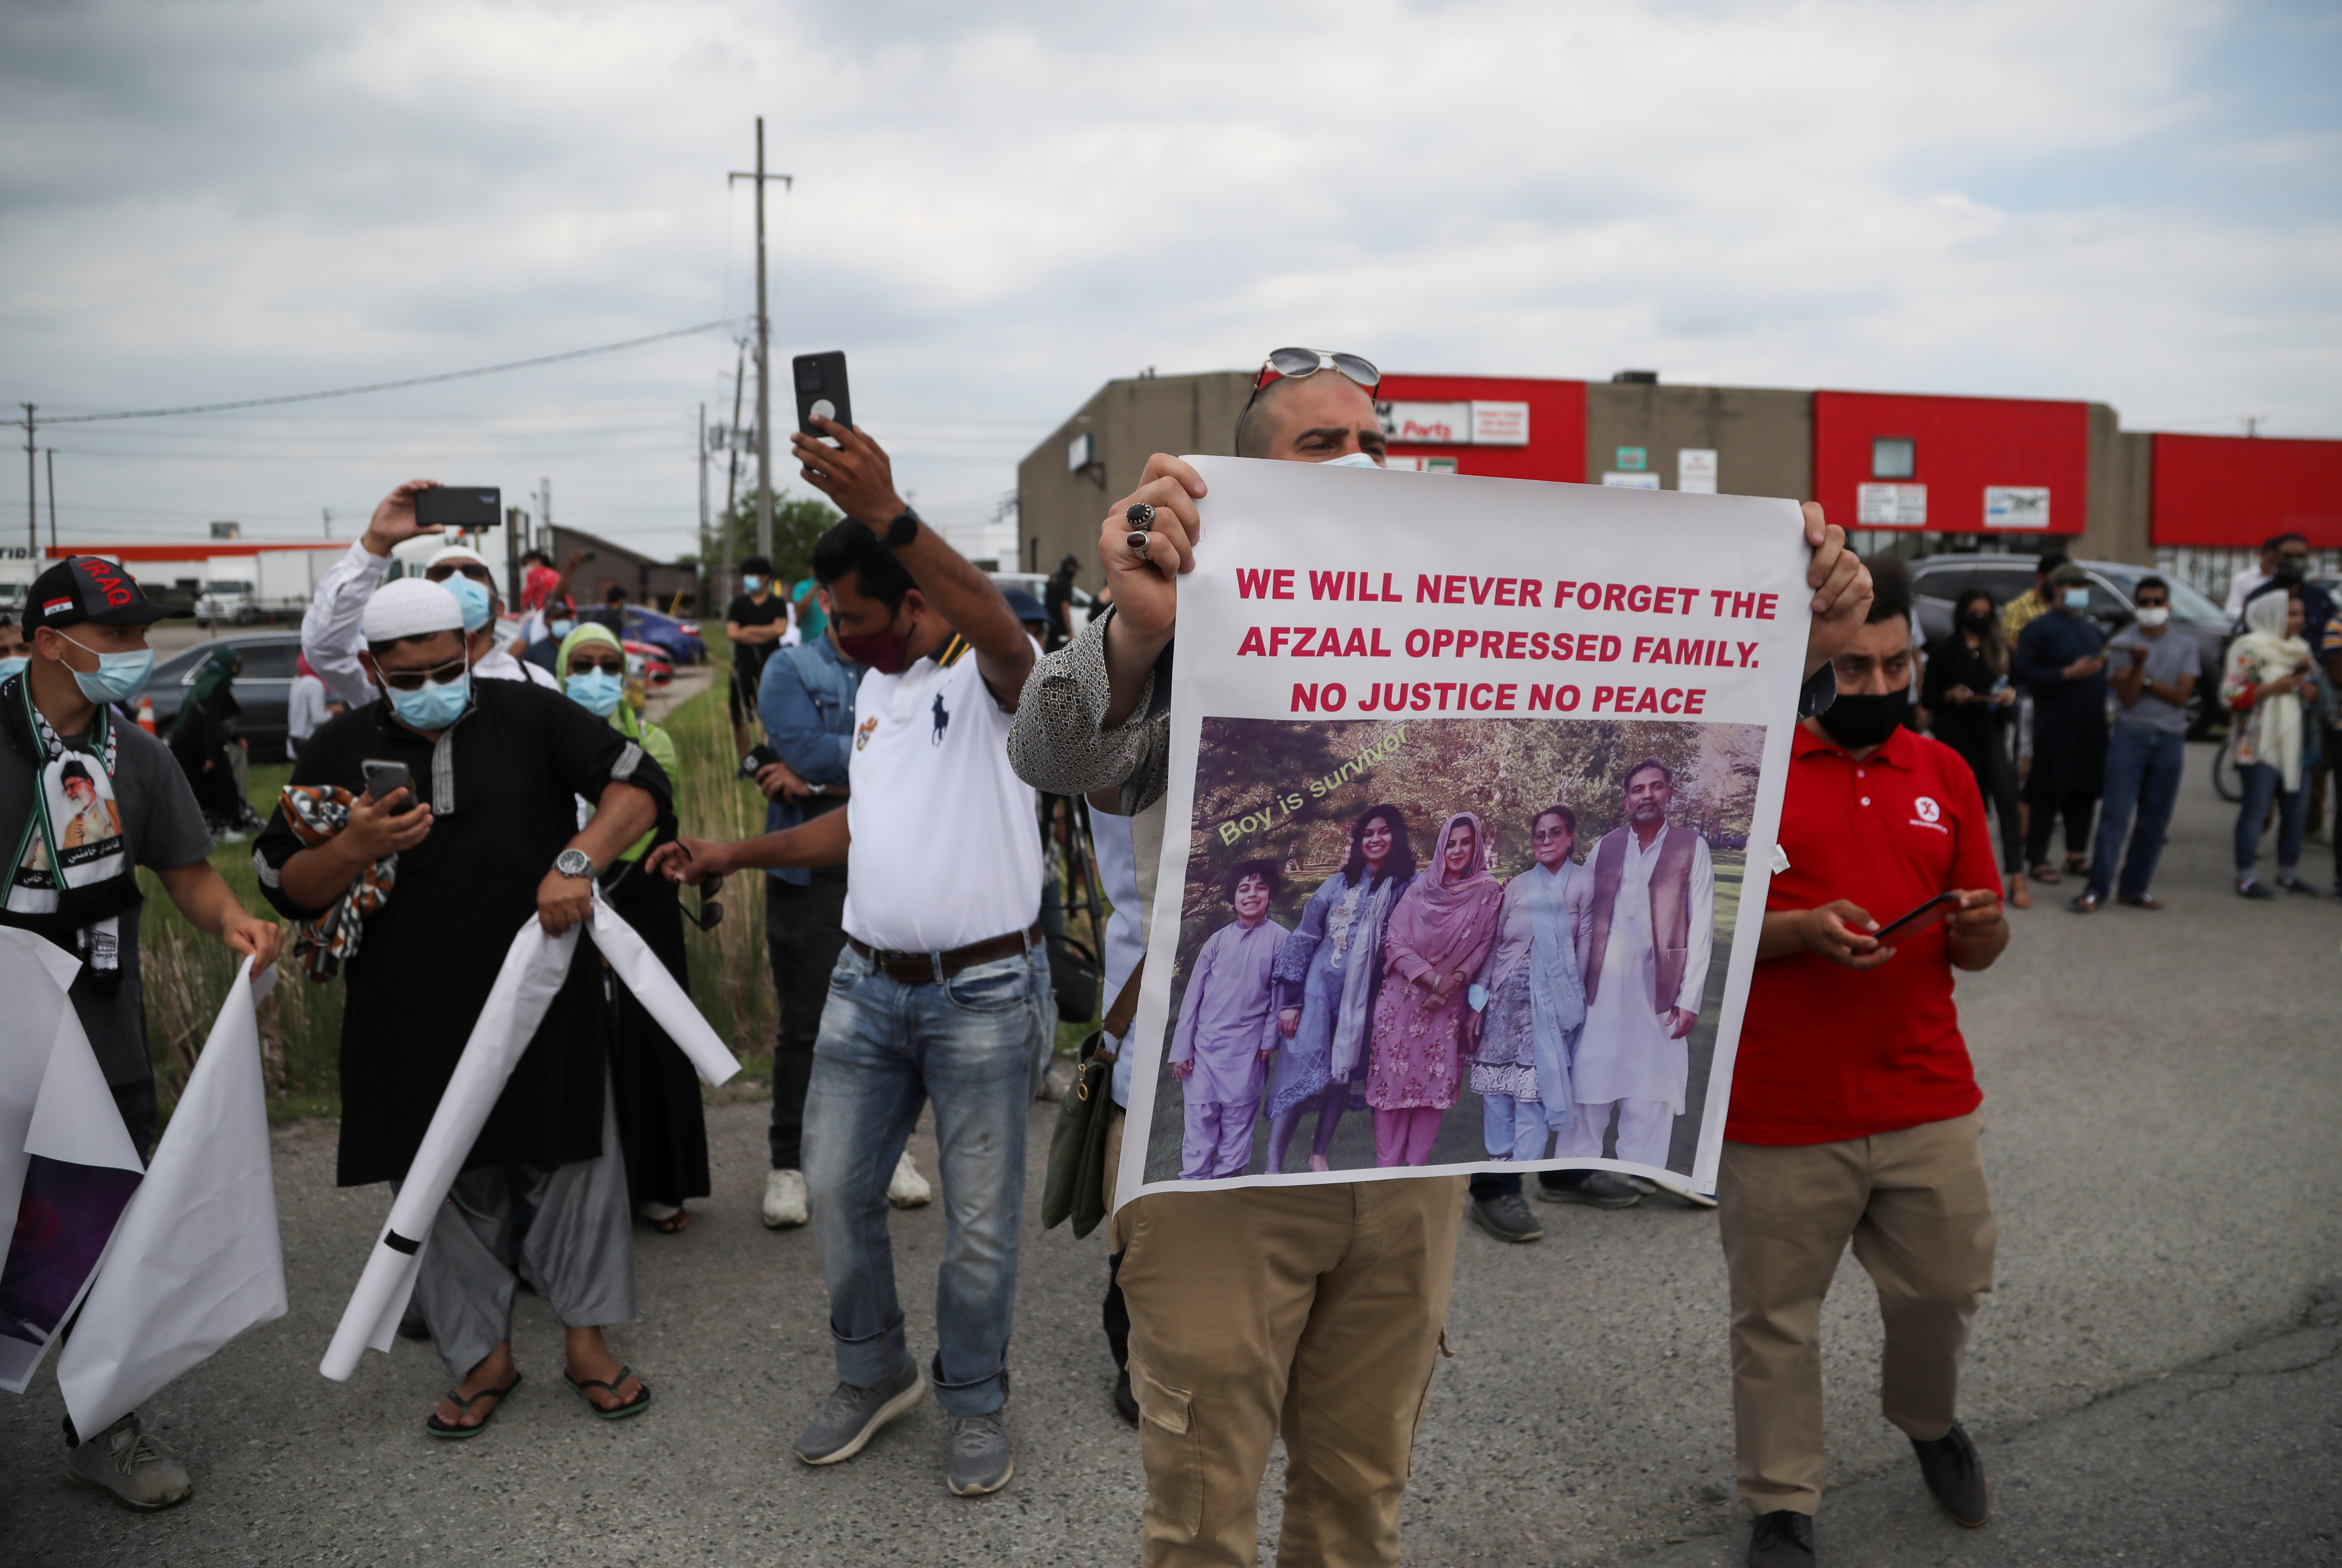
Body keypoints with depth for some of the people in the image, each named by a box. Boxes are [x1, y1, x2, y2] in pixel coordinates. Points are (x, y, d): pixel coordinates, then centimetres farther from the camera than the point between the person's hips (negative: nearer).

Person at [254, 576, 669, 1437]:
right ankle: (484, 1358, 25)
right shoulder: (339, 750, 4)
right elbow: (287, 889, 5)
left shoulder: (529, 715, -1)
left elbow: (639, 784, -5)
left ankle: (588, 1342, 20)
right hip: (415, 1022, 2)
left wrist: (577, 860, -21)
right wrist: (353, 849, -16)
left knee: (571, 1166, 5)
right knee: (447, 1189, 10)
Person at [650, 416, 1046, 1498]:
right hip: (869, 983, 7)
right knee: (836, 1190, 11)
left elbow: (1004, 633, -39)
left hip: (984, 992, -7)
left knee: (980, 1222, 5)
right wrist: (735, 855, 17)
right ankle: (873, 1375, 34)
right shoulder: (875, 686, 13)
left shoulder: (987, 677, -13)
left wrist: (888, 515, -49)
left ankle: (975, 1404, 28)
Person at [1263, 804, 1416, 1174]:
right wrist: (1290, 1000, -3)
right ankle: (1274, 1166, -3)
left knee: (1343, 1077, 7)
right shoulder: (1340, 884, 0)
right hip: (1319, 990, -1)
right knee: (1303, 1076, -7)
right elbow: (1302, 938, 1)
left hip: (1363, 1000, 1)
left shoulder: (1410, 887, 0)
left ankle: (1319, 1154, 25)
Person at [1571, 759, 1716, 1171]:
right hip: (1602, 993, 2)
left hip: (1657, 995, -2)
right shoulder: (1605, 847, 11)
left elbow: (1701, 929, 0)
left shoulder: (1691, 847, 4)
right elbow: (1584, 923, 9)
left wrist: (1690, 999, -6)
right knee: (1588, 1093, 3)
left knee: (1649, 1103, 0)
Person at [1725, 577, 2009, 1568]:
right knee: (1775, 1317, 7)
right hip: (1780, 1113, -4)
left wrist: (1981, 926, -9)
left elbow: (1978, 950, 13)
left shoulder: (1943, 773, 9)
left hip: (1928, 1103, 4)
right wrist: (1802, 931, -21)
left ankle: (1930, 1422, 46)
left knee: (1946, 1286, 15)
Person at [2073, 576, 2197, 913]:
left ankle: (2135, 888, 12)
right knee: (2115, 813, -9)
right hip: (2130, 736, -3)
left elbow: (2181, 696, 0)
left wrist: (2145, 681, -7)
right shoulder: (2123, 643, 3)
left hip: (2170, 739, 3)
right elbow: (2127, 697, -6)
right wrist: (2139, 665, -20)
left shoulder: (2185, 646, 10)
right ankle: (2097, 888, -9)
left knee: (2155, 820, 4)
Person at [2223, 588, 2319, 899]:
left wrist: (2305, 682, -1)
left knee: (2296, 808, 8)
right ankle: (2245, 876, -2)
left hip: (2295, 743, 7)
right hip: (2260, 743, -7)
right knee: (2256, 808, -7)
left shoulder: (2301, 650, 16)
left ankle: (2289, 872, 20)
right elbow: (2230, 695, -12)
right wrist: (2272, 688, -16)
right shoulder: (2249, 650, -6)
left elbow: (2315, 694, 22)